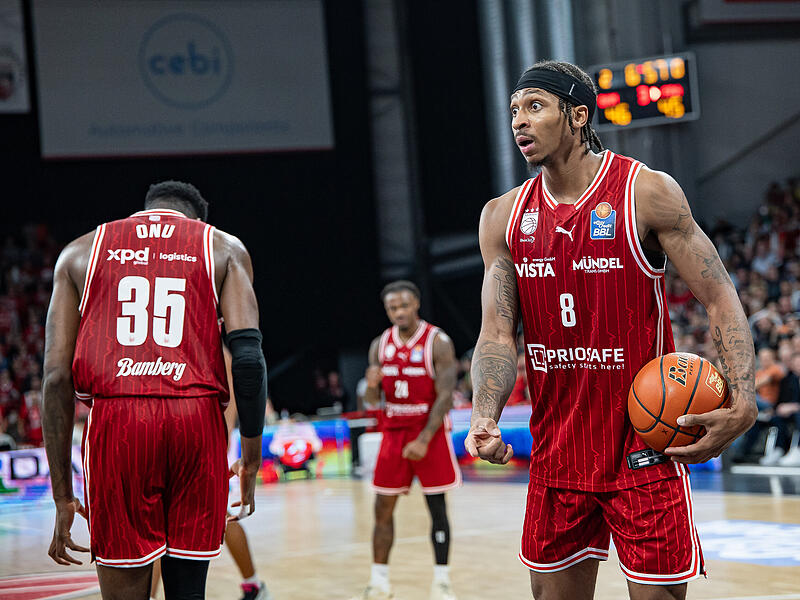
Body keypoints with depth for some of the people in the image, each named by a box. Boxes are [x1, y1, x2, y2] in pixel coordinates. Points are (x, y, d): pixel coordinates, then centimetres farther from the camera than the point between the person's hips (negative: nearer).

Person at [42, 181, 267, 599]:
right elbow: (248, 355, 0)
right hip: (197, 421, 0)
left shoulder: (80, 252, 19)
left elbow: (57, 377, 10)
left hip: (115, 423, 0)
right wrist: (251, 461, 6)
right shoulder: (224, 248, 16)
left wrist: (62, 497, 11)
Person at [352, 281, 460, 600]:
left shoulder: (438, 342, -10)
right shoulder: (380, 345, 5)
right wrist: (371, 385, -15)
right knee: (383, 509, 3)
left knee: (437, 507, -2)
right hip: (393, 431, 4)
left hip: (429, 433, -4)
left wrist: (424, 440, -20)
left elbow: (445, 396, -14)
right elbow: (373, 401, 9)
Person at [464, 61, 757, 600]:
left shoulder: (647, 192, -8)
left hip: (643, 451, -4)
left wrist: (743, 405, -22)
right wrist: (485, 417, -17)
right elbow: (498, 334, 3)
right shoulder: (503, 216, 5)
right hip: (555, 451, 4)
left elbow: (720, 298, -8)